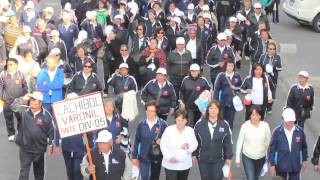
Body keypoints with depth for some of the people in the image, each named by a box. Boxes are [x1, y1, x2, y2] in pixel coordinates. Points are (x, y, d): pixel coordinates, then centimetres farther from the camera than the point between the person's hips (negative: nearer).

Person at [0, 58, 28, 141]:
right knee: (9, 118, 8)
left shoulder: (20, 74, -6)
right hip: (7, 101, 0)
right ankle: (11, 134, 24)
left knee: (20, 117, 11)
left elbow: (25, 86, 5)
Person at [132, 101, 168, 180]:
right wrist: (134, 156, 2)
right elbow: (137, 141, 1)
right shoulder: (141, 124, -7)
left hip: (157, 156, 0)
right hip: (144, 157, 0)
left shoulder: (162, 124, -11)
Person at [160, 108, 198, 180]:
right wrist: (169, 157, -18)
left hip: (185, 165, 3)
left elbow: (195, 145, 0)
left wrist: (189, 146, -23)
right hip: (170, 165, -3)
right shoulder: (168, 130, -8)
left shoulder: (190, 131, -1)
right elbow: (163, 145, -6)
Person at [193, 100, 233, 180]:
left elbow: (228, 142, -2)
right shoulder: (199, 124, -9)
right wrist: (194, 154, 2)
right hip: (203, 158, 1)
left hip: (219, 159, 0)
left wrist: (229, 157, 0)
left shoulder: (225, 125, -8)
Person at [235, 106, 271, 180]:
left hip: (261, 157, 2)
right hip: (247, 157, -2)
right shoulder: (245, 126, -15)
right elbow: (239, 143, -6)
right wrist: (237, 159, -1)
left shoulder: (265, 126, -13)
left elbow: (269, 142, -3)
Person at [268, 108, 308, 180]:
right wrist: (272, 164, -8)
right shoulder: (277, 131, -13)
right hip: (281, 166, -1)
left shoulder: (299, 131, -7)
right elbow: (272, 148, -8)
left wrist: (304, 160, 11)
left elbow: (304, 146, 7)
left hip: (295, 166, 1)